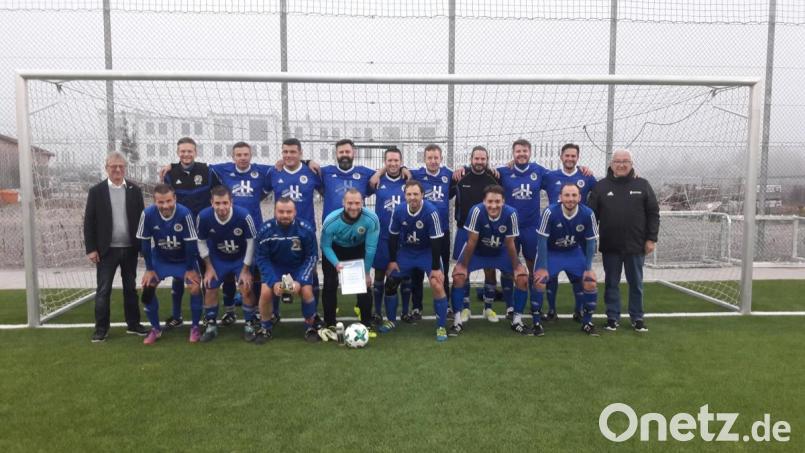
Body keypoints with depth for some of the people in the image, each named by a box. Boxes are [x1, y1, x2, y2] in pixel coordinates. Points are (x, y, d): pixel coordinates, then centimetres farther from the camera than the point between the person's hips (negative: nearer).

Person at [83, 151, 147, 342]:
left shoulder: (135, 190, 3)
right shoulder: (96, 191, -2)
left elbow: (142, 218, 5)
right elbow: (89, 222, -2)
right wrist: (90, 249, -7)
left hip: (130, 249, 2)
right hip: (106, 250, -2)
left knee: (130, 288, 11)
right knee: (103, 290, 3)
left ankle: (133, 324, 21)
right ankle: (101, 328, 13)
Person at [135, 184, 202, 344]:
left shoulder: (184, 214, -32)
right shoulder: (147, 214, -25)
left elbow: (191, 243, -21)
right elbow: (144, 242, -12)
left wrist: (190, 269, -14)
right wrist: (149, 269, -8)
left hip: (185, 259, -2)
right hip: (160, 259, 2)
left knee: (195, 288, -16)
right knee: (147, 289, -6)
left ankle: (195, 327, 5)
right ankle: (155, 329, 14)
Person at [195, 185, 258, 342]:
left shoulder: (243, 215, -33)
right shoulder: (204, 216, -26)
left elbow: (251, 241, -19)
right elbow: (201, 242, -7)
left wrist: (246, 269, -15)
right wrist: (208, 267, -6)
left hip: (241, 258, -2)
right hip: (217, 259, 2)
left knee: (246, 289, -11)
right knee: (210, 289, 2)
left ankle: (249, 325, 9)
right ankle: (211, 326, 22)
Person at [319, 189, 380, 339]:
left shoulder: (371, 219, -34)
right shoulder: (331, 221, -34)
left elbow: (370, 248, -21)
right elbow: (326, 246, -17)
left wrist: (367, 272, -13)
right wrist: (336, 263, -33)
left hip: (359, 249, 1)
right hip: (335, 249, 0)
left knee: (365, 284, -7)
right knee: (330, 286, -6)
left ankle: (367, 325, 6)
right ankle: (330, 325, 8)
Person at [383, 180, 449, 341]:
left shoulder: (431, 212, -27)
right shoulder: (398, 211, -16)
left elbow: (436, 241, -22)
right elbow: (393, 236, -1)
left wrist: (436, 268, -20)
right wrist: (392, 260, -1)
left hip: (427, 252, -4)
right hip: (406, 251, 4)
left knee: (437, 285, -18)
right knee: (390, 283, 3)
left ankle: (441, 327, -3)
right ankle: (391, 321, 25)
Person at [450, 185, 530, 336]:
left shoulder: (510, 214, -27)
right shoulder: (477, 211, -33)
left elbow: (510, 244, -14)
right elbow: (471, 242, -22)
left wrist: (516, 268, -8)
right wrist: (464, 266, -17)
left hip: (501, 252, 2)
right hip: (477, 251, -2)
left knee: (523, 277, -10)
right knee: (458, 276, -21)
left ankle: (517, 320, 8)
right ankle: (457, 321, -5)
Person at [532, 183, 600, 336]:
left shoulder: (587, 214, -19)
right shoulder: (550, 212, -28)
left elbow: (590, 242, -7)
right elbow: (542, 240, -20)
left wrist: (588, 268, -8)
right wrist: (542, 267, -19)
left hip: (574, 252, 3)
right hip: (551, 252, -3)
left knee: (591, 283, -6)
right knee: (539, 282, -19)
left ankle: (587, 322, 15)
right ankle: (537, 322, -1)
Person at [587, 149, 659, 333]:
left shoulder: (642, 185, 4)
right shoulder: (601, 186, 3)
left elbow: (653, 213, 4)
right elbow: (591, 215, 2)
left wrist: (651, 238, -2)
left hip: (636, 245, 0)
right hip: (610, 246, 0)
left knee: (636, 283, 11)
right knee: (611, 283, 8)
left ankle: (637, 318, 23)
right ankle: (613, 317, 19)